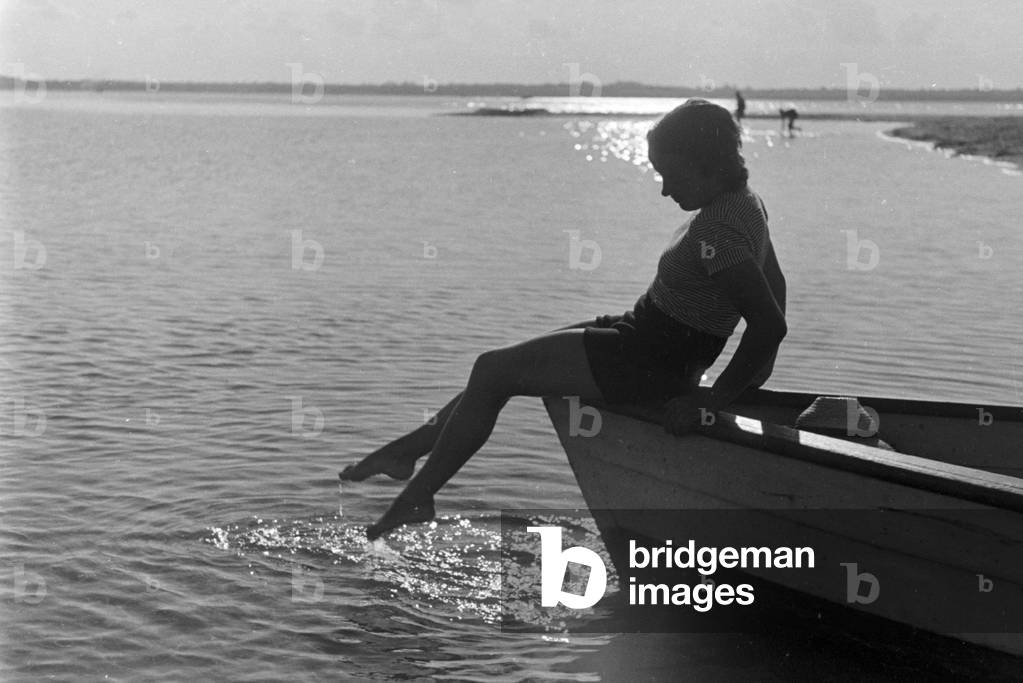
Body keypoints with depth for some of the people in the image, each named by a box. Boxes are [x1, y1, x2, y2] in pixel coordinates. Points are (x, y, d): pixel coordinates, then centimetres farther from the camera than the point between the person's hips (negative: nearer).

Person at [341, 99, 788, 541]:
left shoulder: (717, 234, -27)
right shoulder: (744, 202, 4)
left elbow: (771, 324, -33)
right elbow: (775, 284, 15)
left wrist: (717, 397, -23)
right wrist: (758, 369, 19)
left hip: (645, 364, -10)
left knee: (492, 371, -3)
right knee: (500, 367, 16)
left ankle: (418, 496, 8)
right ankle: (409, 450, 25)